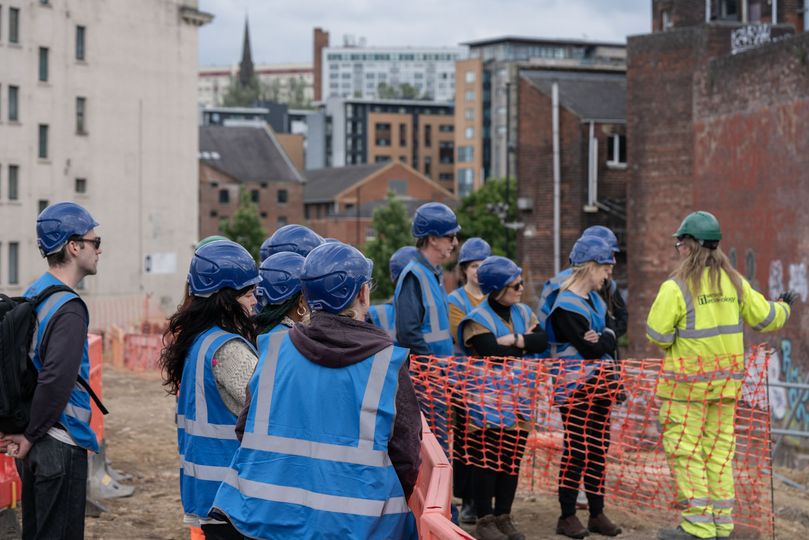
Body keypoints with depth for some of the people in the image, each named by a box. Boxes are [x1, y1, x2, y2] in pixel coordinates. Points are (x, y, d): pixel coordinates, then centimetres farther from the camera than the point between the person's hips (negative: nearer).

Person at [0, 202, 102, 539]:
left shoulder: (32, 295, 10)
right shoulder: (69, 309, -19)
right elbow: (56, 380, -29)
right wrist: (30, 436, -17)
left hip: (36, 448, 9)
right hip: (61, 447, -9)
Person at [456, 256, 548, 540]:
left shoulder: (523, 312, 11)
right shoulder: (478, 319, -10)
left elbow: (542, 340, -3)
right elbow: (493, 352, -22)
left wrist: (514, 340, -18)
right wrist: (525, 343, -9)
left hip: (520, 401, 6)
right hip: (489, 403, -6)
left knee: (512, 461, 10)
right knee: (487, 460, -2)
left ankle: (503, 517, 19)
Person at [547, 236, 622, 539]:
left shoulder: (596, 300, 13)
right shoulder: (566, 306, -16)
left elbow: (610, 341, 7)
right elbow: (590, 349, -21)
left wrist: (601, 340, -14)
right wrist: (604, 342, -2)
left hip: (599, 385, 8)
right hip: (576, 387, -8)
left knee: (599, 449, 10)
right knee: (576, 451, -4)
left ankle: (597, 514, 18)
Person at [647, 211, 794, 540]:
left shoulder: (676, 286, -14)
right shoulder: (734, 281, 3)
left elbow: (657, 335, -15)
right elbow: (765, 318, 10)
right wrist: (784, 307, 32)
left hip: (689, 379, -6)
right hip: (728, 378, 6)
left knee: (684, 450, 1)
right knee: (719, 449, 13)